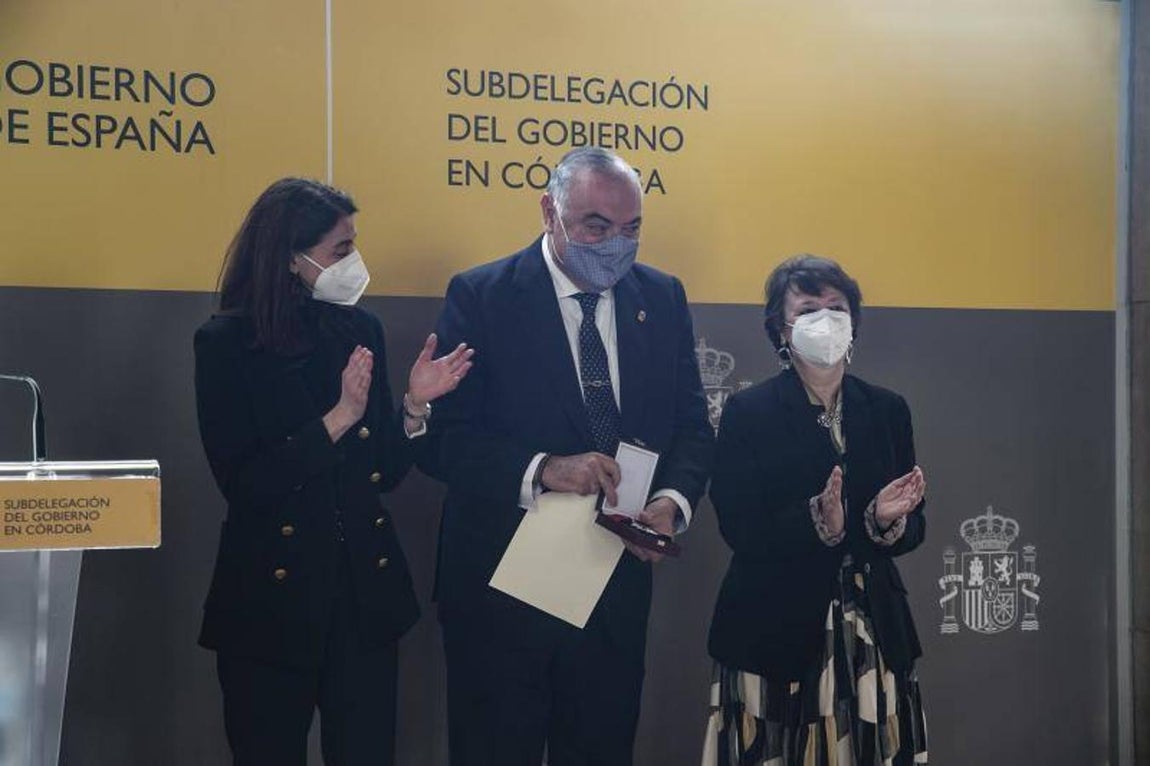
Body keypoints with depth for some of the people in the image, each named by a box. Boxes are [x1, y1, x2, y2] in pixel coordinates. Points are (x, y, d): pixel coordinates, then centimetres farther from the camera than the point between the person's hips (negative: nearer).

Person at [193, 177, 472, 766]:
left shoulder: (359, 329, 4)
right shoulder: (226, 342, -7)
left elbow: (384, 472, 6)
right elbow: (243, 485, -14)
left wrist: (415, 403, -10)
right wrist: (339, 417, -19)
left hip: (366, 590, 3)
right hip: (272, 595, -3)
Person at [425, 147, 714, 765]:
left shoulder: (662, 299, 4)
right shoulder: (480, 296, -8)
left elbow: (691, 426, 6)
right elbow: (449, 437, -13)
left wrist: (671, 501, -13)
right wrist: (541, 470, -28)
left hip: (618, 582, 4)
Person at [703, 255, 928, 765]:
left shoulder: (887, 410, 9)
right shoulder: (747, 413, -2)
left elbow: (912, 530, 8)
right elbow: (740, 530, -10)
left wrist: (888, 520, -14)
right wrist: (817, 523, -24)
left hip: (873, 635, 3)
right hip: (775, 635, -3)